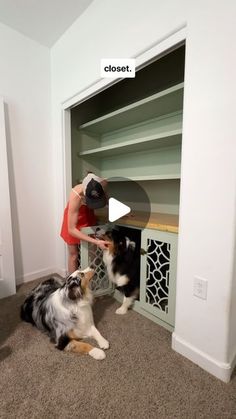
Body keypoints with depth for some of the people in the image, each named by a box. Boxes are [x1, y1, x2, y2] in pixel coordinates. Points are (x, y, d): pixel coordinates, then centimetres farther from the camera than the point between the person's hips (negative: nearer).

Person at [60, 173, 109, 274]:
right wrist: (96, 242, -40)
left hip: (89, 216, 4)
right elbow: (71, 229, -34)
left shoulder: (104, 185, -30)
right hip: (74, 218, -3)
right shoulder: (76, 196, -39)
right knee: (74, 254, 7)